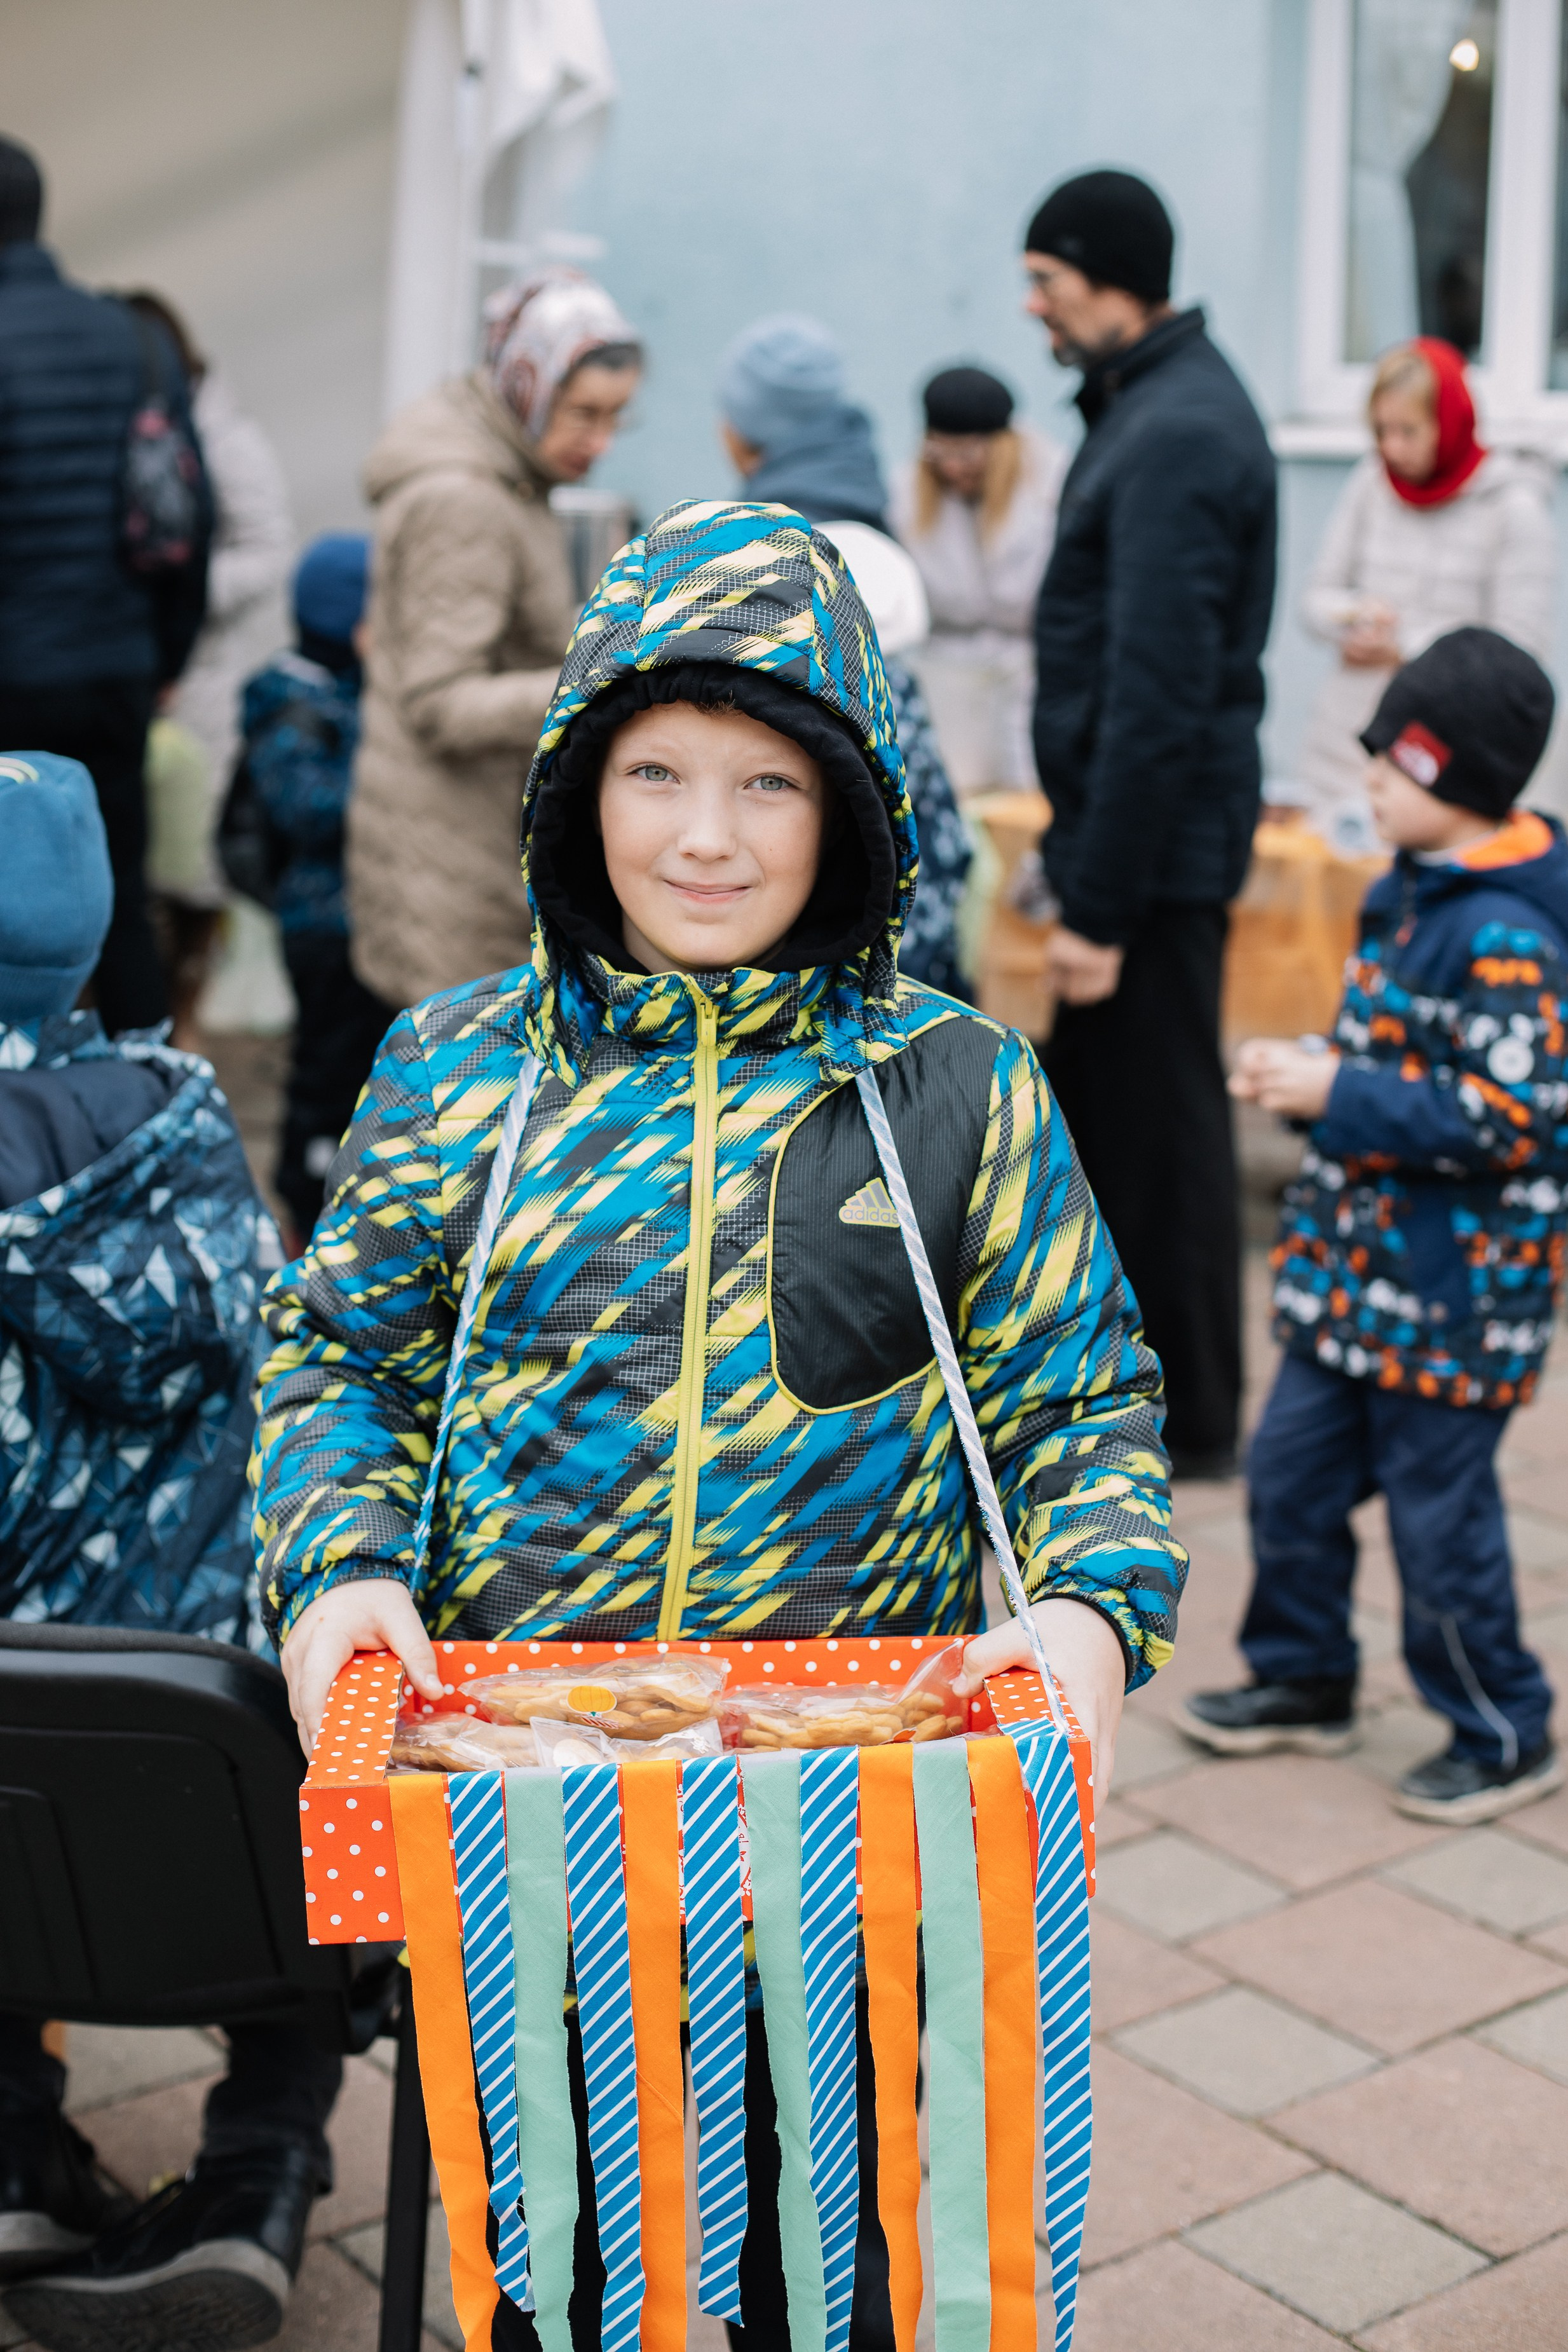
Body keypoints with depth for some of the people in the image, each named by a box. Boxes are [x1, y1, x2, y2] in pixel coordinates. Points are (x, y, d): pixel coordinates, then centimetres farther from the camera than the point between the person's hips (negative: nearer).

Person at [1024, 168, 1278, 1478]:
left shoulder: (1177, 438, -19)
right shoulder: (1159, 404, 14)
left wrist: (1103, 905, -23)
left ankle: (1190, 1420, 13)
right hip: (1143, 845, 10)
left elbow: (1158, 698, -24)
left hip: (1157, 854, -10)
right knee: (1097, 1114, 18)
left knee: (1157, 1133, 0)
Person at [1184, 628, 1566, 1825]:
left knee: (1439, 1508, 3)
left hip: (1451, 1294, -9)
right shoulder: (1417, 894, 8)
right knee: (1292, 1469, 16)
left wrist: (1336, 1093, -23)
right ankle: (1305, 1681, 34)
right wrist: (1311, 1073, 5)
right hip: (1362, 1265, 9)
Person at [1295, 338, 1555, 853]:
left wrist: (1405, 648, -13)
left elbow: (1521, 649, -8)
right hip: (1344, 747, 4)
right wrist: (1355, 614, -12)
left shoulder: (1514, 509, -4)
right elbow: (1317, 596, 11)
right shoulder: (1371, 483, 7)